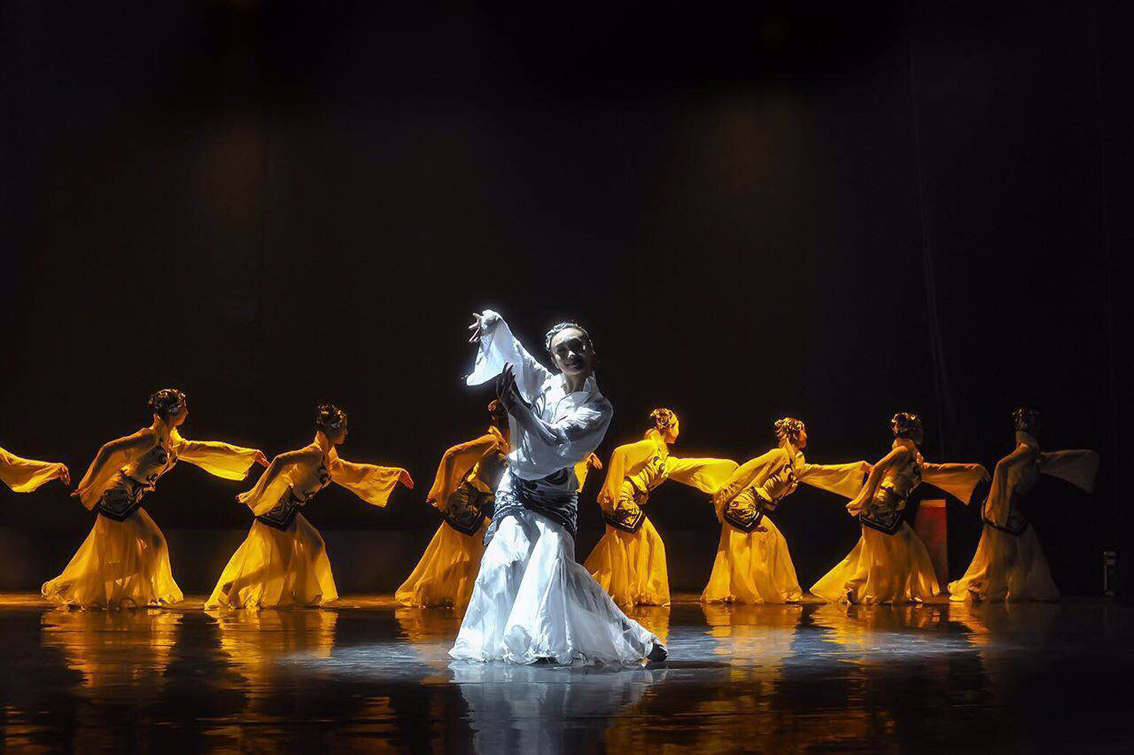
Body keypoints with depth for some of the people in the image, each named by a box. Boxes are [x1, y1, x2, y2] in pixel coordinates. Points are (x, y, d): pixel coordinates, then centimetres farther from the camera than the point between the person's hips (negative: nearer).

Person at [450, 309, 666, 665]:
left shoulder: (598, 408, -6)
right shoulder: (543, 383, 3)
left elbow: (556, 441, -21)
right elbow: (509, 348, 2)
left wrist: (516, 407, -30)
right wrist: (492, 323, -20)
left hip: (556, 495, -3)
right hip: (517, 487, 3)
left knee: (553, 562, -19)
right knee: (505, 558, -15)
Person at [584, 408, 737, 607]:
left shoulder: (666, 459, 20)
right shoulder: (650, 446, -7)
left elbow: (693, 466, 29)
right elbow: (619, 454, -19)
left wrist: (728, 466, 34)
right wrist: (611, 491, -24)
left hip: (632, 503, 9)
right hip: (622, 498, -9)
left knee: (651, 542, 7)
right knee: (626, 544, -10)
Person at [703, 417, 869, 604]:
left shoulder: (797, 465, 16)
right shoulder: (779, 455, -9)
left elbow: (823, 472, 25)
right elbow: (747, 470, -13)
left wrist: (860, 467, 27)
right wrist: (723, 494, -18)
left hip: (757, 511, 9)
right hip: (744, 505, -9)